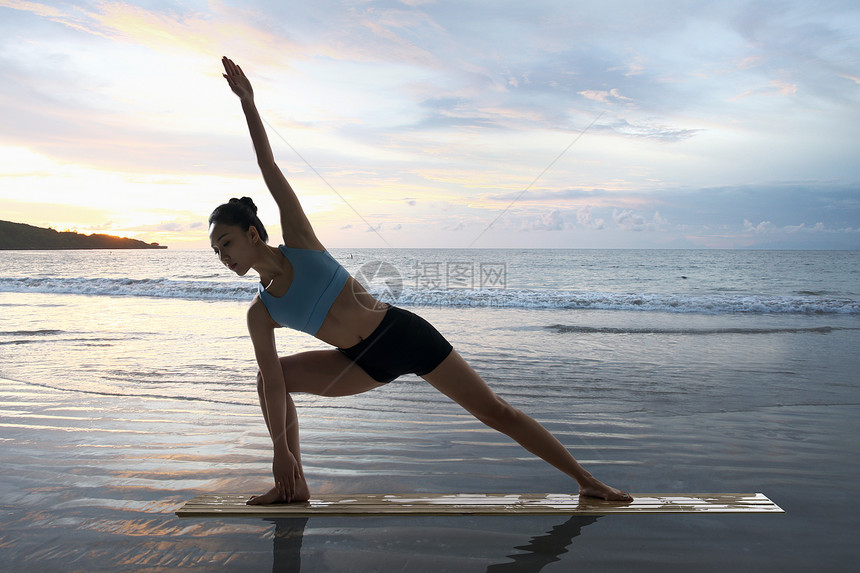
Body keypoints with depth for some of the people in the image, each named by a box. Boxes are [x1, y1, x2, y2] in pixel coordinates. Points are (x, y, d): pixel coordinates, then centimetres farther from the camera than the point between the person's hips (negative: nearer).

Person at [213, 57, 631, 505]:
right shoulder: (260, 312, 1)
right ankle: (294, 486, 5)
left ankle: (586, 480, 10)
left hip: (404, 333, -4)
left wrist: (248, 102, -11)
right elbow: (273, 382, -3)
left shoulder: (299, 240, -7)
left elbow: (271, 172, -10)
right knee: (271, 375, -2)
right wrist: (280, 450, -8)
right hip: (368, 364, 5)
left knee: (494, 410, -2)